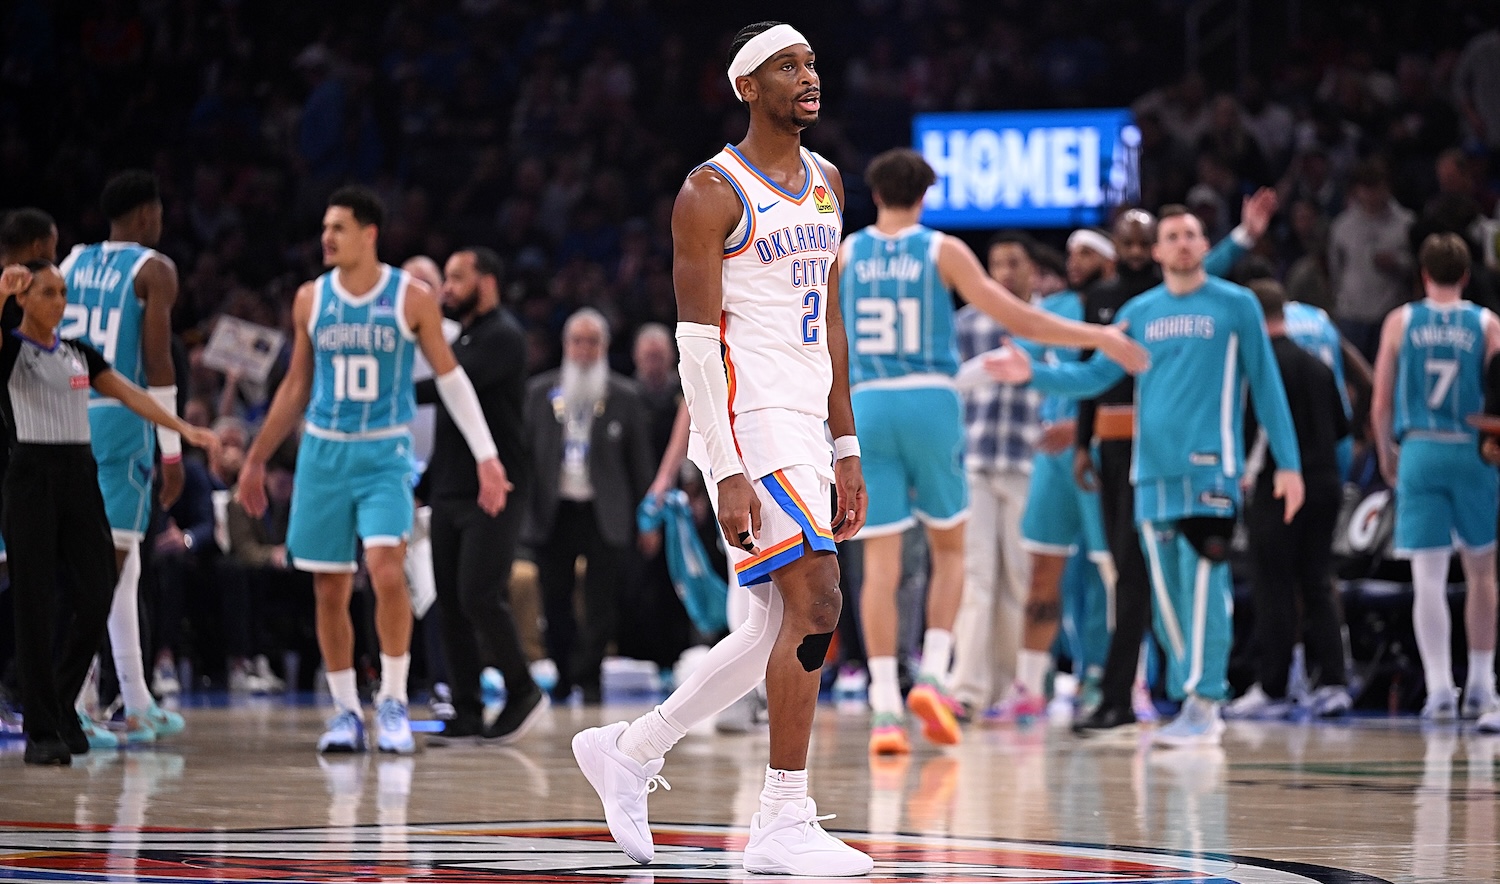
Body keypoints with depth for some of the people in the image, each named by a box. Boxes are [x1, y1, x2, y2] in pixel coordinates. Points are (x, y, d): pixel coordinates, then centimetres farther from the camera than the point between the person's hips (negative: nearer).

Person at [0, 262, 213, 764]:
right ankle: (41, 731, -2)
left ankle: (62, 706, 20)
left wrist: (182, 428, 5)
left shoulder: (78, 353, 16)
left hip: (79, 476, 6)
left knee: (96, 596, 1)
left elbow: (128, 394, 15)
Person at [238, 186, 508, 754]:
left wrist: (485, 456, -5)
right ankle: (345, 712, 14)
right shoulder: (311, 299, 4)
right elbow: (296, 386, 14)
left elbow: (450, 377, 1)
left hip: (385, 453, -3)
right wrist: (256, 459, 13)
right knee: (329, 590, 3)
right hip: (323, 452, 3)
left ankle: (393, 703, -6)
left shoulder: (412, 298, -5)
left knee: (387, 573, -20)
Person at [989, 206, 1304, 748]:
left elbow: (1265, 385, 4)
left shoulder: (1236, 306, 5)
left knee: (1202, 582, -14)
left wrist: (1288, 463, 0)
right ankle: (1189, 699, 12)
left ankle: (1204, 704, -14)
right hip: (1153, 469, 4)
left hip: (1210, 465, -4)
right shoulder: (1139, 312, 15)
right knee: (1165, 592, 4)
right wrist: (1033, 374, 0)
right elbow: (1095, 376, 15)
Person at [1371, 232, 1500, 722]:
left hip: (1418, 450, 0)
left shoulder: (1400, 322, 3)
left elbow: (1380, 405, 3)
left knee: (1428, 579, -1)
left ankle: (1439, 688, -8)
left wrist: (1386, 455, 17)